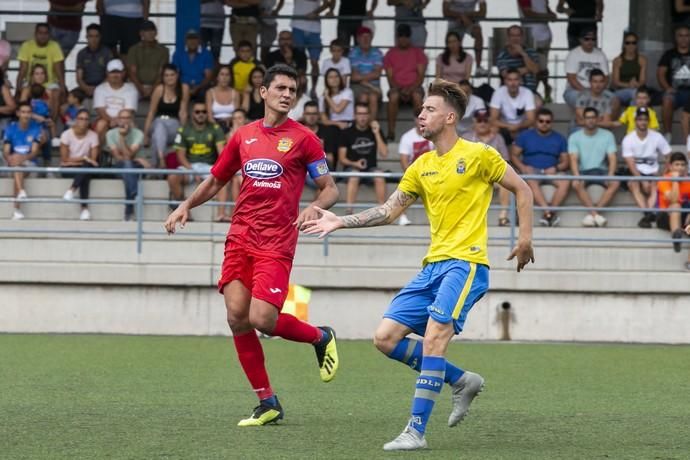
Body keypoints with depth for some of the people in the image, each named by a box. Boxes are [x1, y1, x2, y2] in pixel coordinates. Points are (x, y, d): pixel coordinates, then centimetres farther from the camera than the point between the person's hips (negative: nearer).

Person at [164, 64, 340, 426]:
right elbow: (216, 180, 24)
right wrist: (187, 205, 8)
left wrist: (315, 207, -19)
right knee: (237, 318, -5)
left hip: (276, 243, -5)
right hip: (240, 237, 5)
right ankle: (267, 403, 6)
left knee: (262, 320, -16)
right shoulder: (243, 136, 13)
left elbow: (330, 189, 3)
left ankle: (321, 338, 16)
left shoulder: (303, 139, 1)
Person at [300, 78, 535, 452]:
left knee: (434, 336, -24)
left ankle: (416, 431, -23)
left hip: (465, 263, -8)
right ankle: (462, 381, 14)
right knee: (386, 338, -1)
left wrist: (525, 237, -3)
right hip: (432, 265, 8)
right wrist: (341, 222, 9)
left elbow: (521, 189, 5)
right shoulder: (422, 167, 14)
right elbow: (390, 211, 17)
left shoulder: (478, 155, -3)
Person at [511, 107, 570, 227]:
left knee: (565, 182, -32)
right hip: (531, 170, -1)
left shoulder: (559, 139, 17)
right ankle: (548, 211, -50)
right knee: (531, 181, -38)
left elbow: (566, 161, 13)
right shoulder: (525, 136, 14)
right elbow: (514, 155, 8)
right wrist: (522, 167, -12)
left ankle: (550, 212, -39)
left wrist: (556, 168, -9)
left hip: (552, 171, 2)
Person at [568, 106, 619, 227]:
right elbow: (574, 159, -8)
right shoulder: (575, 137, 2)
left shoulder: (607, 135, 5)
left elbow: (612, 158, -2)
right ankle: (595, 213, -36)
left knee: (615, 183, -30)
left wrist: (610, 175, -20)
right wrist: (577, 176, -27)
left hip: (601, 171, 1)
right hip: (583, 171, -1)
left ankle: (591, 214, -33)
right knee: (576, 184, -35)